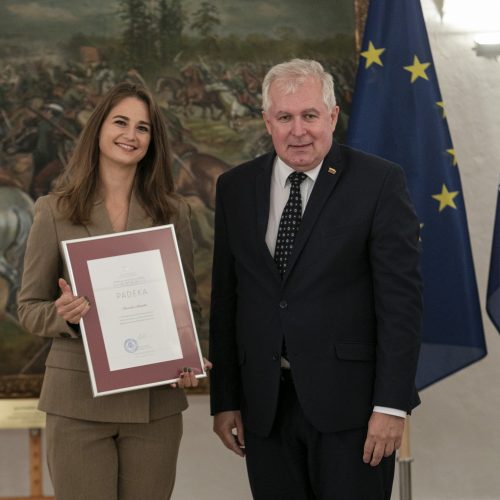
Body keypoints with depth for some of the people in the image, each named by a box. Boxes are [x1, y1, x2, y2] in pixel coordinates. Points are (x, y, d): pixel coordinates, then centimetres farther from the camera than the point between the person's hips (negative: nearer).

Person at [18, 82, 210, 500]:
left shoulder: (173, 212, 8)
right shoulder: (55, 211, 2)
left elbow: (189, 301, 13)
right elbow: (29, 307, 5)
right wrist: (61, 314, -18)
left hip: (156, 398, 2)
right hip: (78, 398, -2)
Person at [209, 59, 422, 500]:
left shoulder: (379, 182, -4)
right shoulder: (235, 188, 8)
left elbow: (401, 297, -7)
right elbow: (225, 298, 10)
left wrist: (392, 404, -12)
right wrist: (224, 399, 7)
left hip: (349, 402, -3)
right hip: (265, 408, 4)